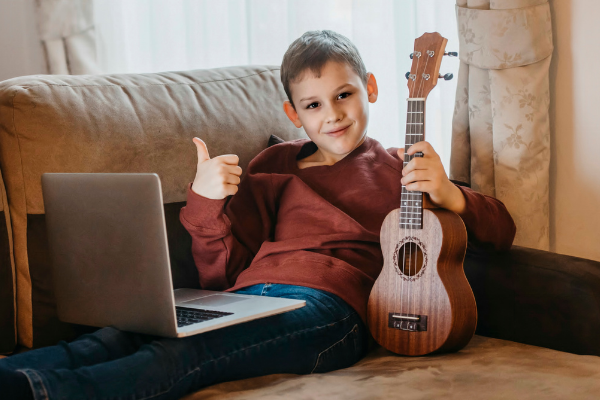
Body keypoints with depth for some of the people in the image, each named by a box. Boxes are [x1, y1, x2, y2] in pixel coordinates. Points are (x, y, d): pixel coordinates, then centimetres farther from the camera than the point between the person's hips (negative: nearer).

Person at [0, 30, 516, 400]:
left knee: (180, 353, -35)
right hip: (242, 298, 5)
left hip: (327, 308, -5)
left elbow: (502, 231, 14)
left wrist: (448, 194, -7)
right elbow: (220, 273, 21)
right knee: (125, 334, -27)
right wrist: (205, 202, 3)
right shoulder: (274, 165, 28)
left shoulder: (398, 169, 20)